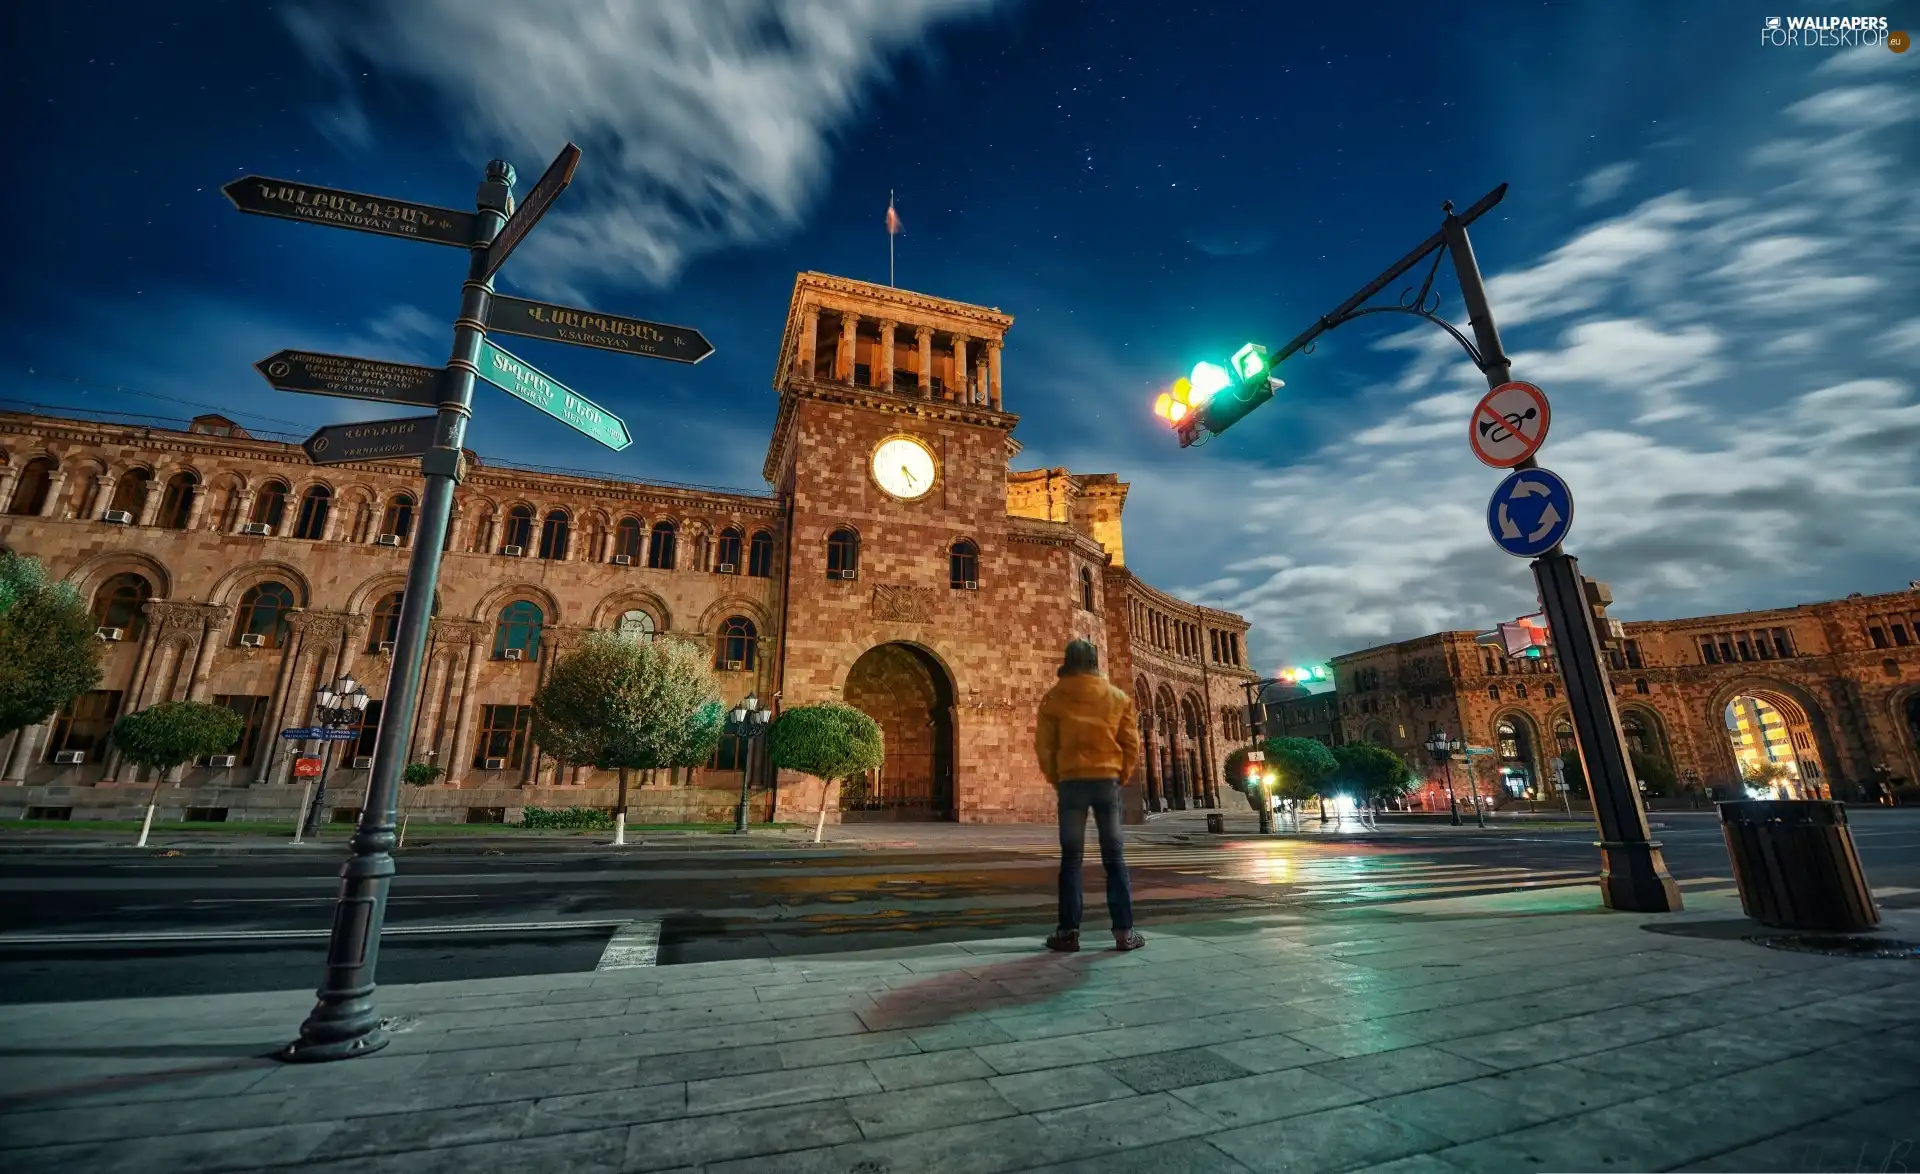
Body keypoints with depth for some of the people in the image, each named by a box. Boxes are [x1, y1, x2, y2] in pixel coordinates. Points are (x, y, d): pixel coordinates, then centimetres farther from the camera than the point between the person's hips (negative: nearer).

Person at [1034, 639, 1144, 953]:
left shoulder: (1054, 697, 1)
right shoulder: (1118, 697, 6)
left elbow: (1044, 745, -1)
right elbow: (1131, 744, 5)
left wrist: (1055, 779, 11)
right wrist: (1121, 777, 14)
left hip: (1071, 781, -1)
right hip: (1107, 780, 1)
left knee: (1071, 857, 5)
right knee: (1114, 856, 8)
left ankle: (1069, 932, 5)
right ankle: (1124, 932, 9)